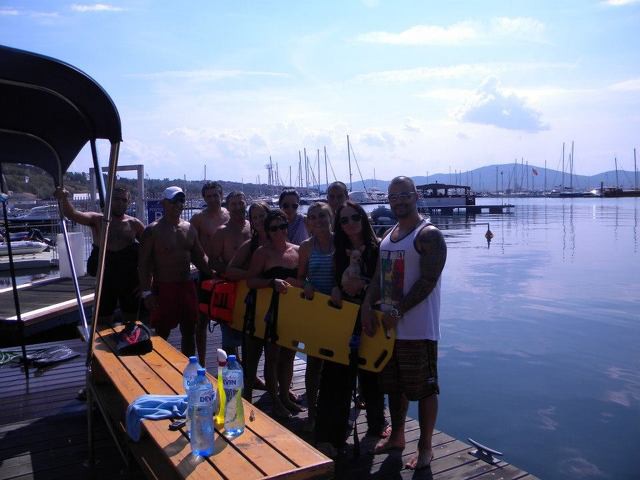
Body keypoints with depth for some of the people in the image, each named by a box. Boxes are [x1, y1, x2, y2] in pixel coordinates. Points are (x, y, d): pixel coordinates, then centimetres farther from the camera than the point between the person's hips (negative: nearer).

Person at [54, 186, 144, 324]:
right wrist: (64, 199, -40)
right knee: (103, 323, 9)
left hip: (130, 279, 1)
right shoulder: (97, 220, -3)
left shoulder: (134, 223, 0)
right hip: (105, 278, -1)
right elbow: (73, 215, -20)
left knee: (131, 321, 14)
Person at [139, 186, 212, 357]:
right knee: (162, 334, 2)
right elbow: (144, 263, -7)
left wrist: (212, 272, -3)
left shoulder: (189, 228, 9)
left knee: (189, 331, 13)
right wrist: (146, 292, -13)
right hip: (163, 288, -5)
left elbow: (199, 256, 14)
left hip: (187, 286, 5)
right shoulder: (152, 231, -6)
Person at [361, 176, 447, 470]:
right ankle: (397, 436, 37)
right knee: (394, 385, 19)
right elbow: (379, 276, 12)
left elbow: (428, 281, -18)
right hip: (388, 325, 8)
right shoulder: (388, 235, 14)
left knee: (424, 388, 4)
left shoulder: (429, 235, -11)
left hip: (417, 329, -8)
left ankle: (425, 447, 19)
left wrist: (398, 311, -22)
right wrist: (367, 307, -3)